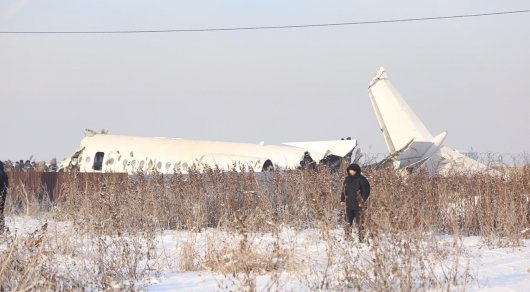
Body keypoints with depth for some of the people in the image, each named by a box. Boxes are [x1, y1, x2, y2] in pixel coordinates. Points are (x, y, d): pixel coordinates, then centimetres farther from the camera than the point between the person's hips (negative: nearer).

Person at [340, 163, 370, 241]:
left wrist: (362, 201, -13)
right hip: (348, 205, 5)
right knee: (348, 223, 5)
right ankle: (348, 238, 11)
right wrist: (342, 200, 12)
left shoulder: (361, 180, -4)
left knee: (359, 223, -7)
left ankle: (361, 238, -2)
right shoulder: (347, 179, 13)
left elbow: (366, 191, -5)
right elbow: (343, 190, 21)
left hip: (358, 205, -5)